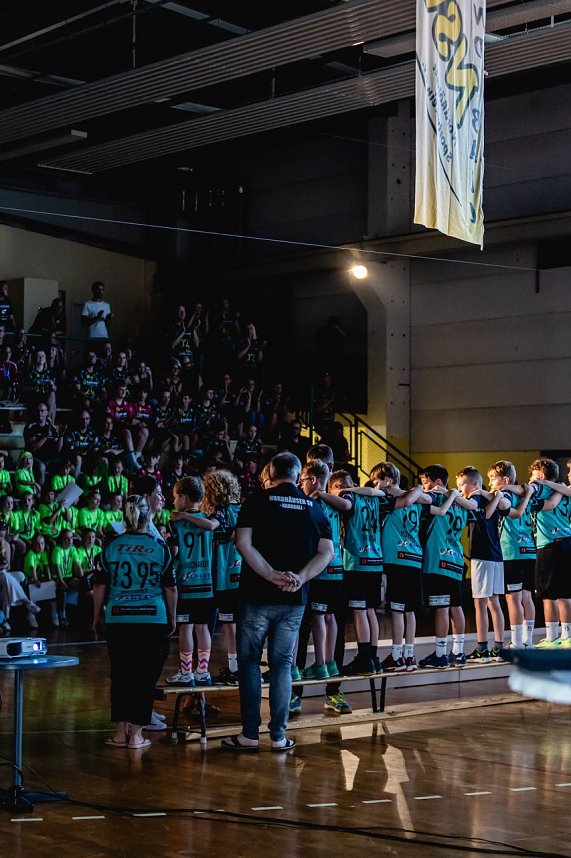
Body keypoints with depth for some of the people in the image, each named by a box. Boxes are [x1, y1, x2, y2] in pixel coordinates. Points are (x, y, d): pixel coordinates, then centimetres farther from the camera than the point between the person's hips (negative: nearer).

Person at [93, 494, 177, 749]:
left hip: (118, 619, 1)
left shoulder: (111, 546, 1)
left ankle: (121, 731, 10)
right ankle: (136, 733, 4)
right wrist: (172, 618, 15)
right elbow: (170, 587, 5)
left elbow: (100, 585, 4)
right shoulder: (160, 547, 0)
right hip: (153, 620, -1)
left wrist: (97, 614, 15)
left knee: (120, 674, 9)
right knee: (145, 676, 4)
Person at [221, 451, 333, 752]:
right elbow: (326, 552, -1)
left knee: (249, 662, 7)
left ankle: (250, 734, 7)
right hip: (295, 600, 3)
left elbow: (243, 543, -14)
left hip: (257, 595, -3)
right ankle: (278, 735, 10)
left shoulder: (256, 502, -2)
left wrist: (272, 575, -15)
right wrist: (300, 577, -9)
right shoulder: (314, 508, 7)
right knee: (282, 664, 10)